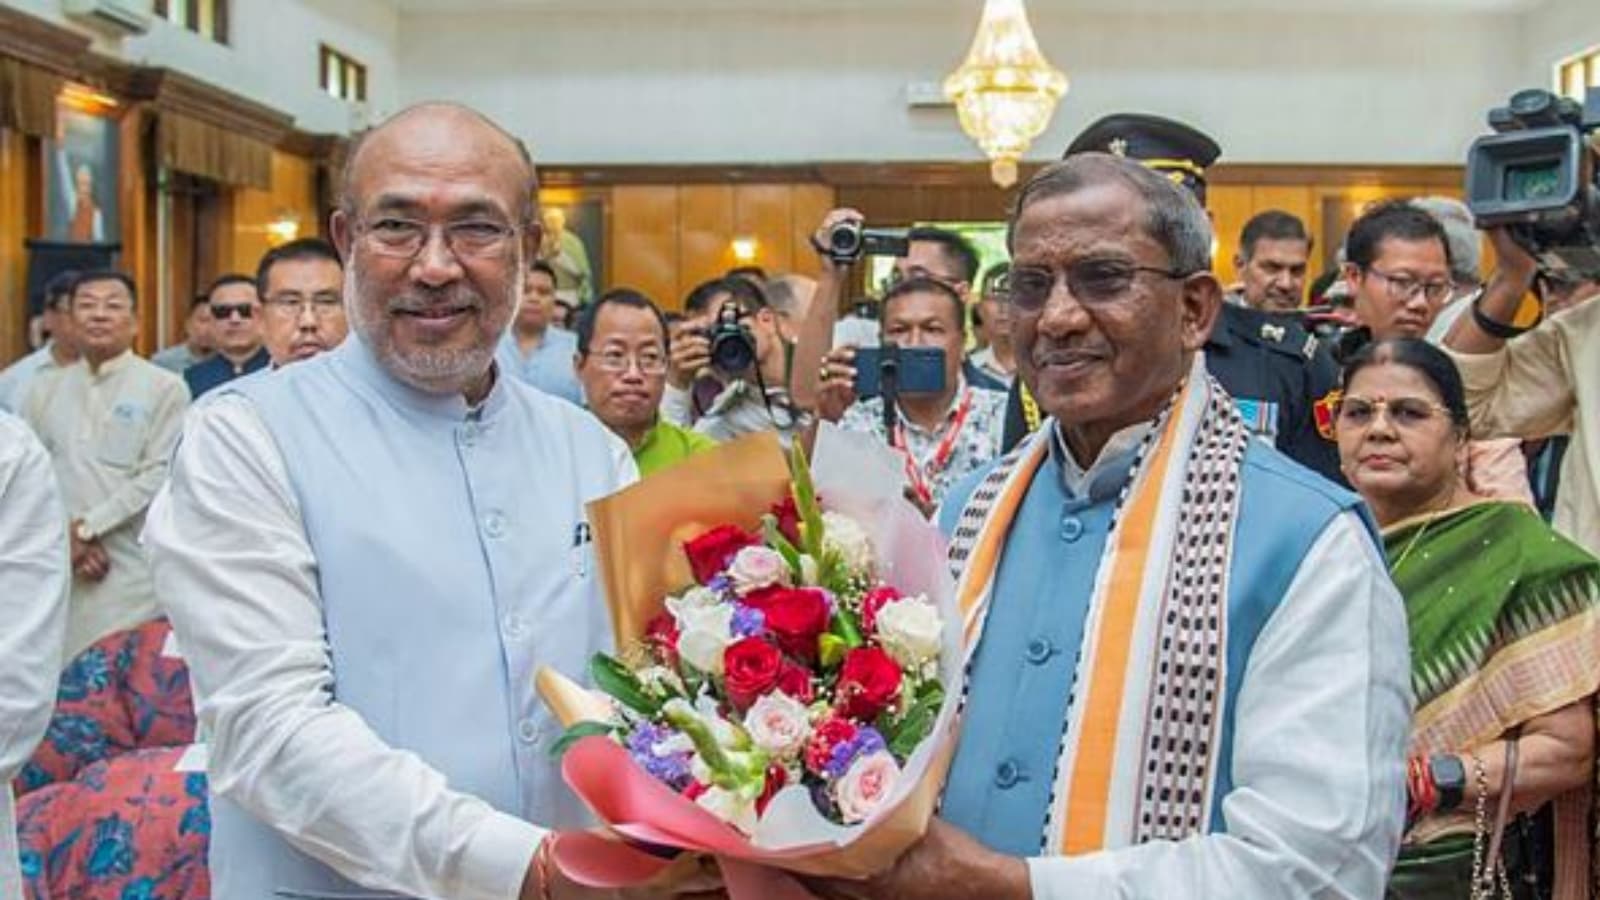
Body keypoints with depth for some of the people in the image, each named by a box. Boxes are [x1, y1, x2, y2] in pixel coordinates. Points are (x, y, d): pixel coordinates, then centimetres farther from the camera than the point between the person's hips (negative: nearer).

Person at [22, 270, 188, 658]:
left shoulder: (165, 387, 1)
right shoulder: (46, 389, 13)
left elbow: (160, 476, -7)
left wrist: (87, 528, -8)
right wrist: (63, 537, -7)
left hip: (133, 573, -3)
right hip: (57, 572, 4)